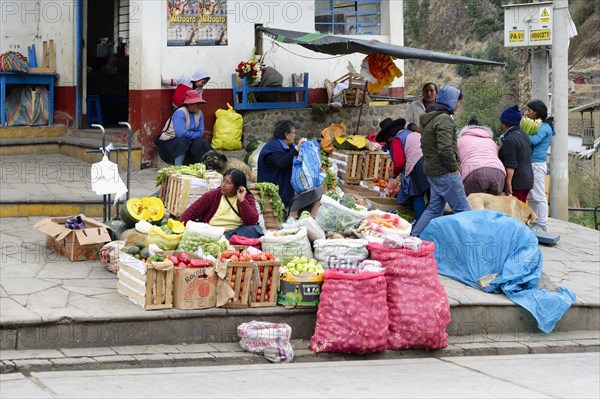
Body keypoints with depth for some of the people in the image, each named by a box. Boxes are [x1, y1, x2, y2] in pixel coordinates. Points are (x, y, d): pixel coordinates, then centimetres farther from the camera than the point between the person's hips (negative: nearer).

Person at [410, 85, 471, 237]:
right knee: (462, 209, -4)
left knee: (435, 208, 15)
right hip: (445, 172, -10)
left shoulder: (428, 118, 17)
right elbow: (445, 149, -26)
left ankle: (414, 236, 14)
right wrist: (454, 167, -14)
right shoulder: (444, 119, -16)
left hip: (432, 171, 10)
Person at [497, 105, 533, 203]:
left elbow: (510, 165, -20)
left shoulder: (510, 140, -16)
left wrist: (508, 183, -20)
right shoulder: (523, 135, 14)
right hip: (527, 179, 10)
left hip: (516, 183, -10)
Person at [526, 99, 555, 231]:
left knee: (539, 196, -5)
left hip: (537, 165, -9)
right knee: (530, 197, 13)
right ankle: (534, 222, 19)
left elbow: (534, 140, -25)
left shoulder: (544, 127, -11)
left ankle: (541, 225, -1)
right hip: (531, 164, 9)